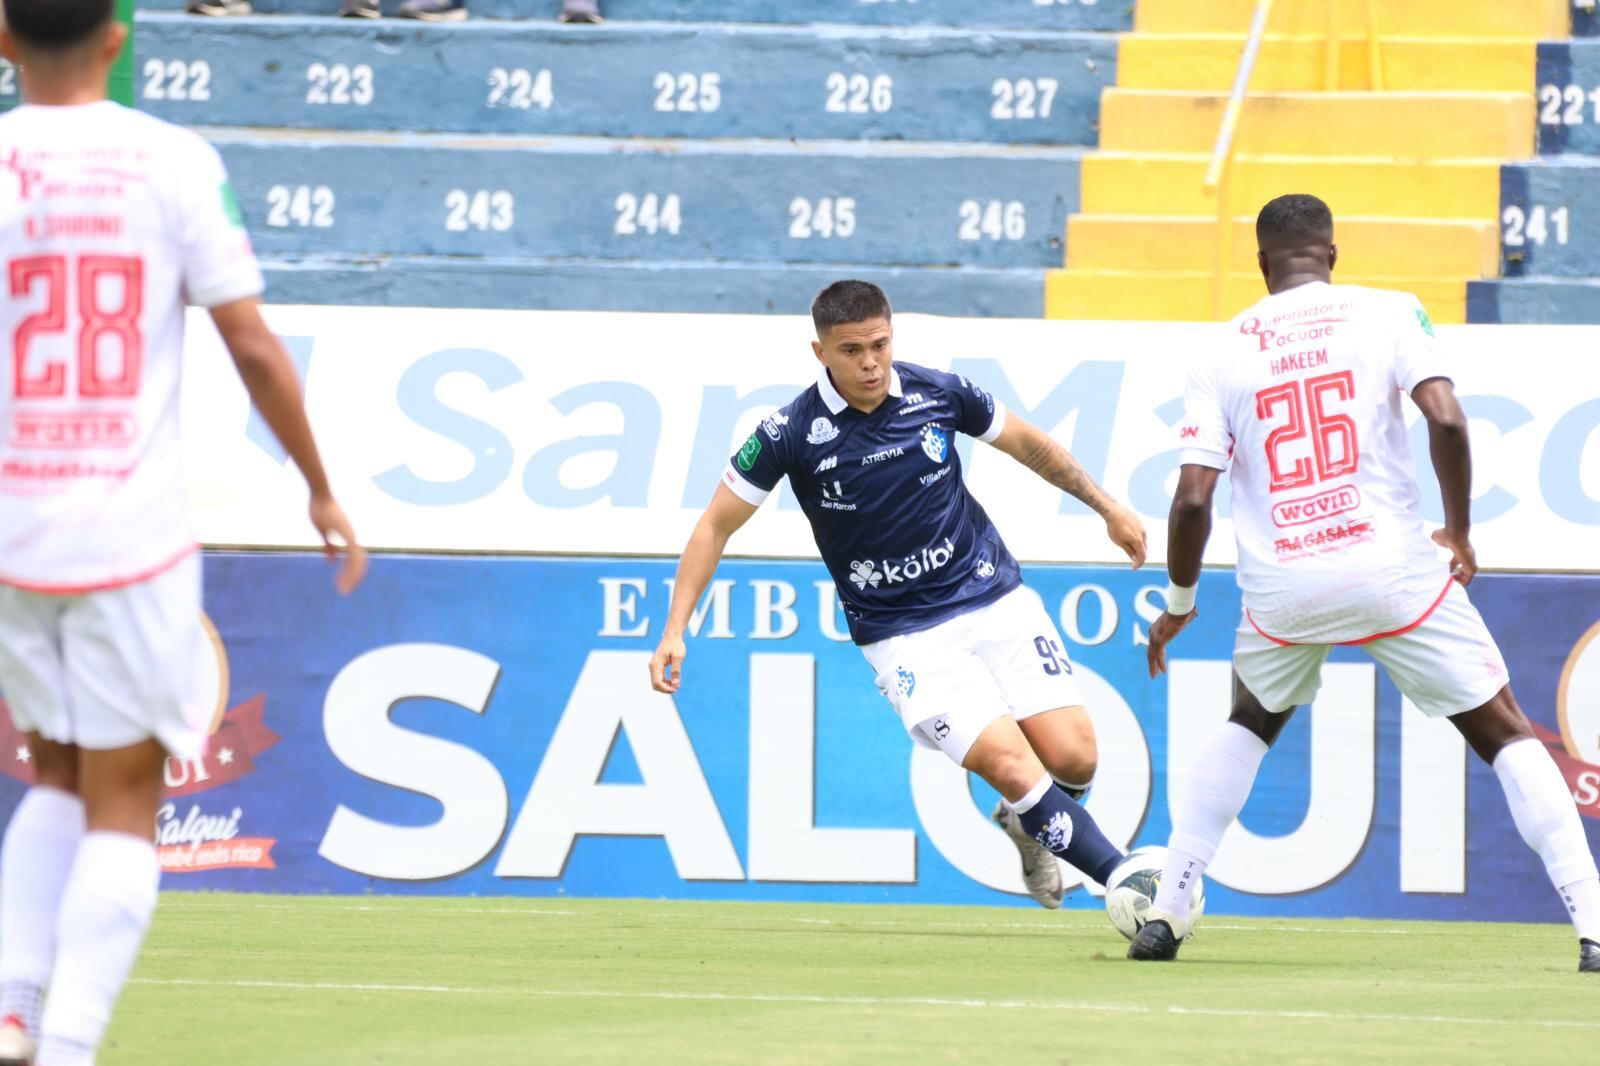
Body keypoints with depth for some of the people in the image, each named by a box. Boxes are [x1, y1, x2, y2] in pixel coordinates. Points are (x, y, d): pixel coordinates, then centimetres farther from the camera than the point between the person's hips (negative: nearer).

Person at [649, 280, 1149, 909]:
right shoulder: (793, 433, -13)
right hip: (906, 637, -3)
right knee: (1010, 765, -20)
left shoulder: (939, 394, -5)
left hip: (994, 598, 3)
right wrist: (675, 632, -8)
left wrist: (1107, 507, 19)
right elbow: (717, 525, -2)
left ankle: (1027, 826, 28)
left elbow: (1027, 443, 14)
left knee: (1073, 760, -7)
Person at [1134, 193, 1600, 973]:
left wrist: (1179, 604, 15)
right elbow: (1446, 421, -12)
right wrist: (1459, 533, 2)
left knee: (1249, 726, 30)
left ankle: (1164, 914, 22)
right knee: (1505, 735, 7)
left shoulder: (1224, 353, 6)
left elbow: (1192, 499, 1)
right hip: (1393, 569, -2)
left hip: (1282, 587, 2)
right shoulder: (1388, 315, 2)